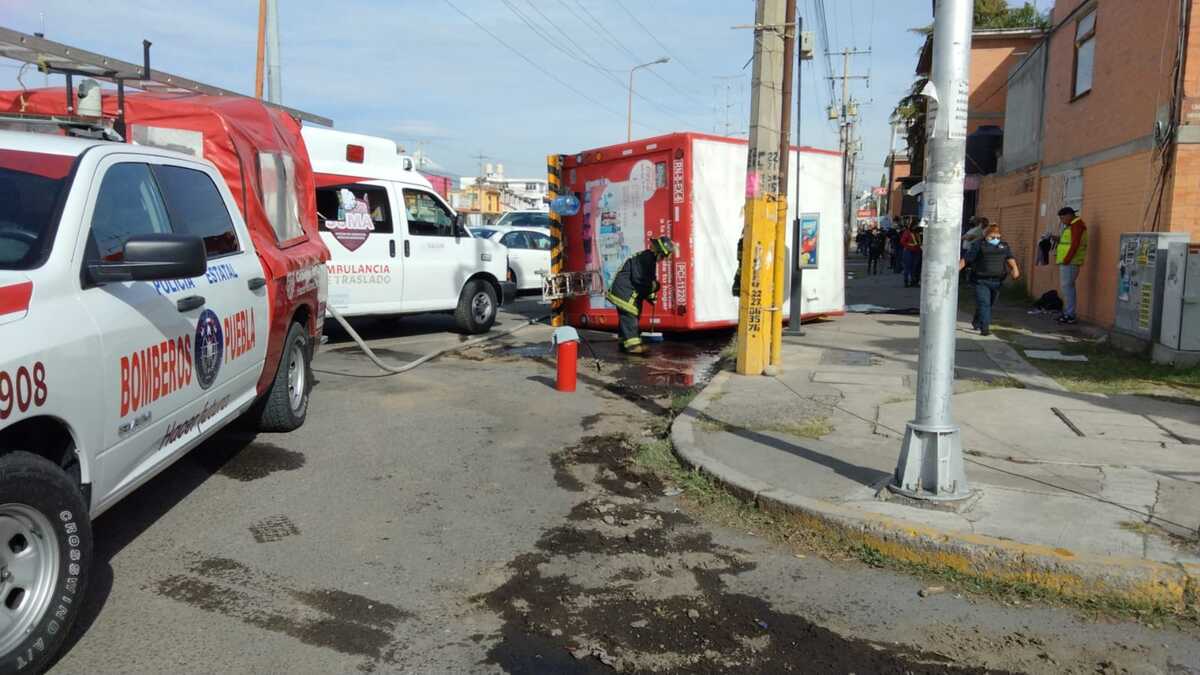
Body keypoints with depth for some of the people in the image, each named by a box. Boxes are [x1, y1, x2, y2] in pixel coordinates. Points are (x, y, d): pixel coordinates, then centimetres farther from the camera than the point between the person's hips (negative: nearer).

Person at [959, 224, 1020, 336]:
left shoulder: (1004, 246, 10)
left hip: (997, 281, 4)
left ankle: (976, 323, 36)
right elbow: (965, 259, -2)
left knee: (990, 304, 15)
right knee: (984, 304, -13)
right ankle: (985, 328, -14)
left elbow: (1010, 258, -3)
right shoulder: (978, 245, -1)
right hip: (981, 281, -4)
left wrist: (1015, 268, -22)